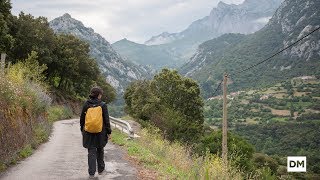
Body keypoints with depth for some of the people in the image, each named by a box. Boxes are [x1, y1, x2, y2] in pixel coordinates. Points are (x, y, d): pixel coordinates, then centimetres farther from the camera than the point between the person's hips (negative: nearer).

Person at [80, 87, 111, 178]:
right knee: (100, 151, 17)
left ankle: (91, 173, 2)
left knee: (91, 152, 5)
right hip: (100, 132, -1)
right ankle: (101, 169, 30)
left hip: (89, 132, 1)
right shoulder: (103, 105, -8)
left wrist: (82, 129, 18)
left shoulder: (86, 104, -2)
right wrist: (109, 132, -1)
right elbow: (106, 120, -8)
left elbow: (82, 118, 5)